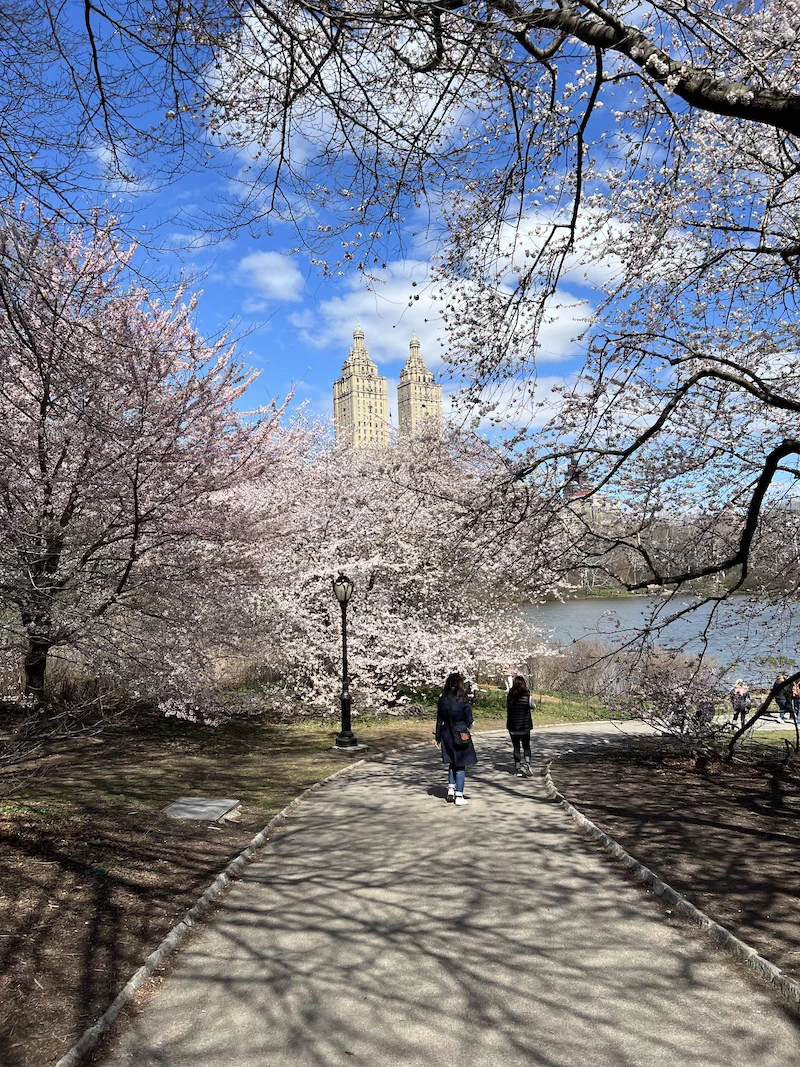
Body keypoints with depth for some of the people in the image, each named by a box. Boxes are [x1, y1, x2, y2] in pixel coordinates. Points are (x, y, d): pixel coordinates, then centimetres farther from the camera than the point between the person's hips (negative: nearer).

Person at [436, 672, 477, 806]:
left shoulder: (442, 701, -3)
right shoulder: (463, 702, -15)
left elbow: (439, 721, 3)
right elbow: (470, 722, -9)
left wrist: (438, 738, 12)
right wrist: (468, 726, 15)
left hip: (447, 735, 4)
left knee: (452, 763, 23)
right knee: (461, 766, 6)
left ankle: (451, 789, 18)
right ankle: (459, 797, 9)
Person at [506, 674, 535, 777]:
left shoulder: (509, 696, -10)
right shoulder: (527, 696, -14)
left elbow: (507, 707, 2)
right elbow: (532, 707, 2)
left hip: (513, 726, 1)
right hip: (525, 726, -1)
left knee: (516, 748, 12)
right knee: (526, 747, 14)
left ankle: (518, 769, 14)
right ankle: (526, 765, -4)